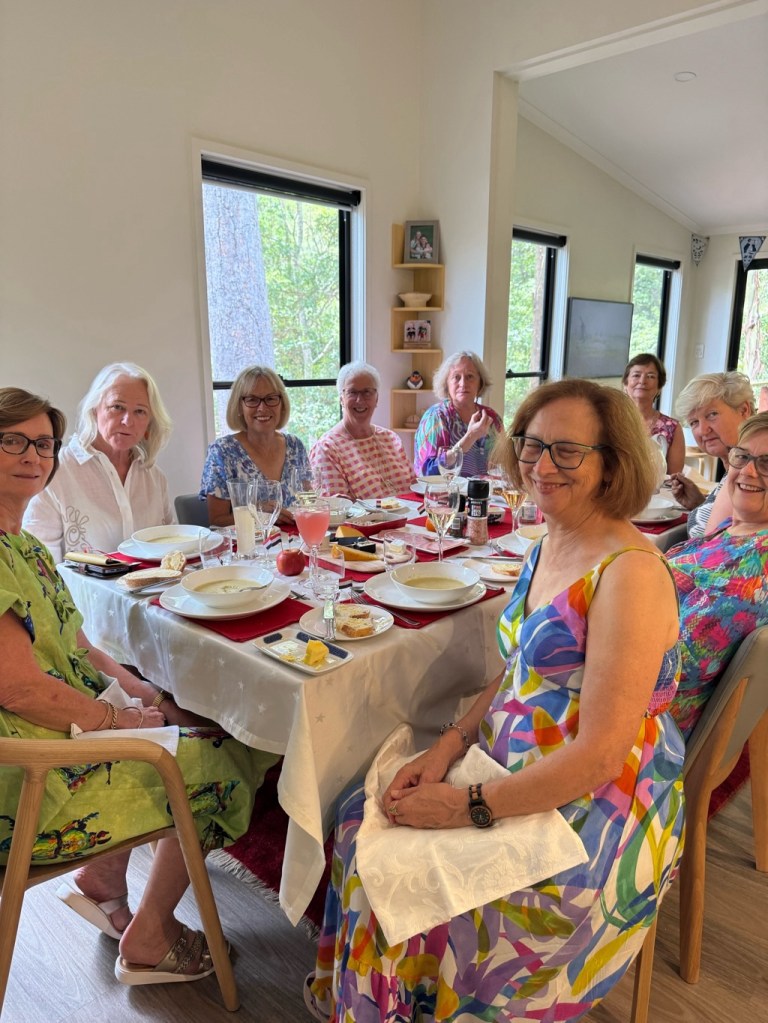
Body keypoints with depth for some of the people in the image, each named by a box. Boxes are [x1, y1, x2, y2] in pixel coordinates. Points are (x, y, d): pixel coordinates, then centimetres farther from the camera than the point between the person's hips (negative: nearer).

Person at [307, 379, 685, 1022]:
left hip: (597, 813, -8)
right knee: (365, 818, 4)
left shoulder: (630, 572, -24)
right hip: (514, 771, 8)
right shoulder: (549, 547, 4)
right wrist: (449, 746, -3)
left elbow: (601, 753, -25)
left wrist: (466, 808, -20)